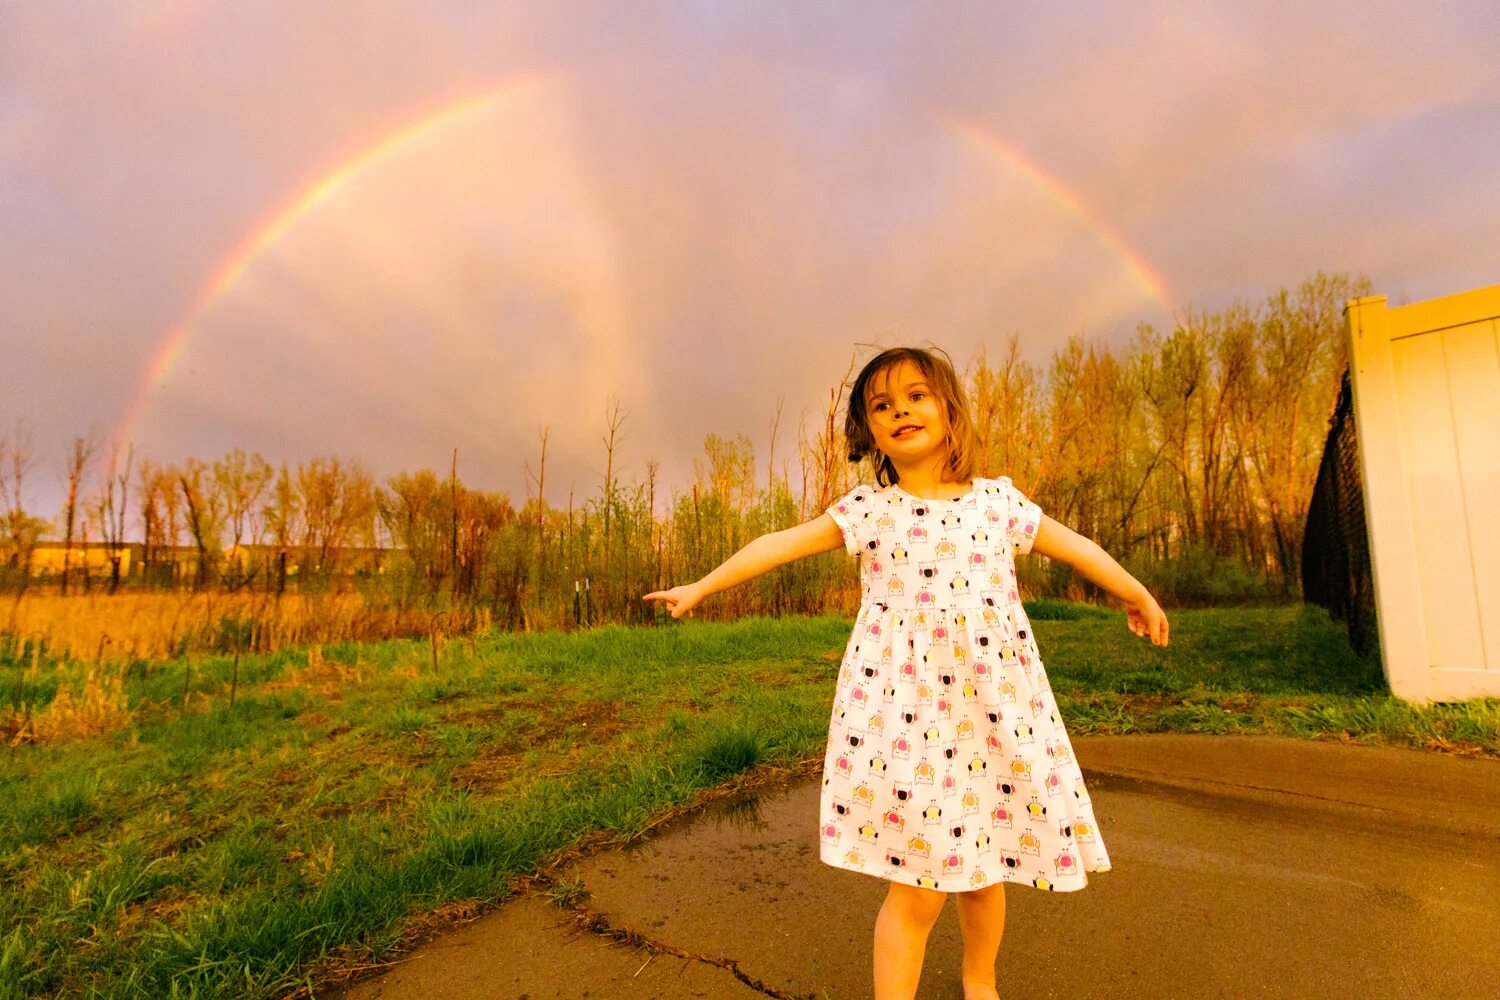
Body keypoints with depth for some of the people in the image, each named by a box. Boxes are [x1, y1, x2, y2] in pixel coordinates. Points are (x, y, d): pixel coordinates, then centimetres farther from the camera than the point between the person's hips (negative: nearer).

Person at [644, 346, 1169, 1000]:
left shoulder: (997, 500, 5)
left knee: (983, 869, 18)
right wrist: (701, 586, 2)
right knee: (919, 885, -2)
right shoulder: (868, 509, 0)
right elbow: (781, 544, 1)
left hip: (994, 706, 3)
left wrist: (1137, 594, 27)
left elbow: (1075, 546, 17)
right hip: (901, 705, -3)